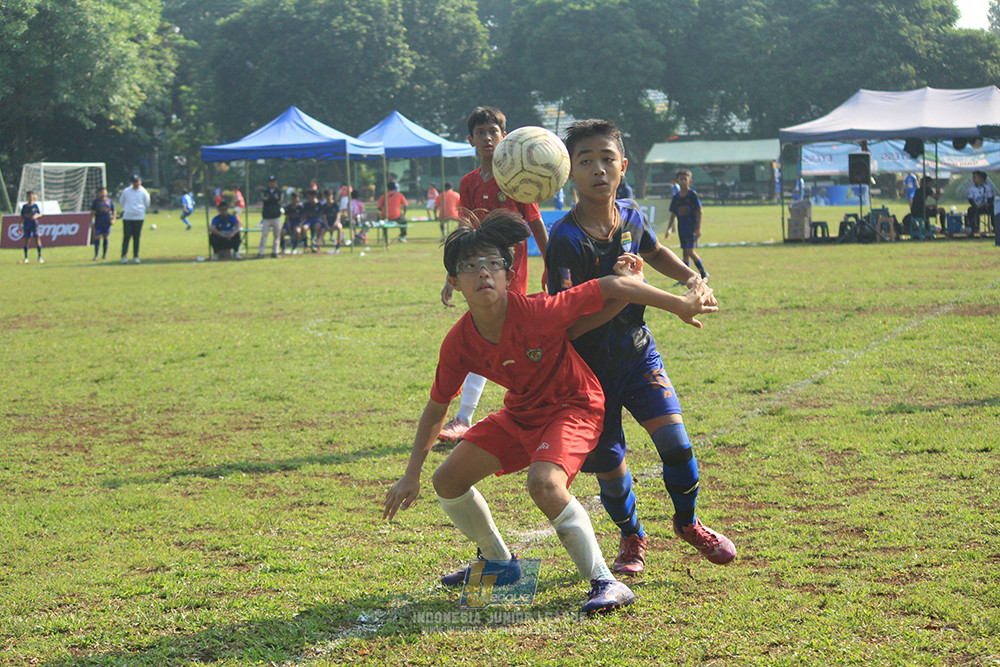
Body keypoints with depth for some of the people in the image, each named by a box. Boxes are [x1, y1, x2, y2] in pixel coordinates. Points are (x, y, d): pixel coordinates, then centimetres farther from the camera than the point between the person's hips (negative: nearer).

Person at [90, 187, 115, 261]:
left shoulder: (109, 200, 7)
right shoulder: (95, 201, 2)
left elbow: (113, 211, 14)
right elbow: (92, 212, 4)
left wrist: (113, 219, 4)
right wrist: (91, 220, -3)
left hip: (107, 222, 2)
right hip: (98, 223, -2)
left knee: (105, 237, 8)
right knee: (98, 238, -7)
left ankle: (104, 254, 17)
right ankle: (96, 255, -2)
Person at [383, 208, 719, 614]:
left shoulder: (537, 313, -31)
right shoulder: (458, 344, -14)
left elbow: (613, 287, -27)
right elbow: (437, 406, 1)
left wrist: (681, 304, -25)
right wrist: (412, 474, 1)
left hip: (573, 406, -6)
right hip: (519, 415, 6)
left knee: (544, 483, -33)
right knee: (447, 480, 2)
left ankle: (605, 583, -24)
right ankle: (499, 562, 26)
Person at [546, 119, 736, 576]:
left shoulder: (631, 216, -3)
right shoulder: (566, 239, -22)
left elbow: (653, 252, 22)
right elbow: (565, 324, -25)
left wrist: (691, 278, 7)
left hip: (638, 354, 4)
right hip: (590, 368, -4)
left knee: (674, 440, -10)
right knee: (610, 468, 3)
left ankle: (687, 523, 19)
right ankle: (631, 537, 34)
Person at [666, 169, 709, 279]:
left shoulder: (693, 195, -5)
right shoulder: (676, 197, 9)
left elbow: (699, 211, -6)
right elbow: (673, 214, 15)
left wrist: (698, 228, -12)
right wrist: (669, 229, 10)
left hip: (692, 226, -5)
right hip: (681, 228, 5)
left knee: (690, 251, -14)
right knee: (685, 252, 8)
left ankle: (704, 273, -2)